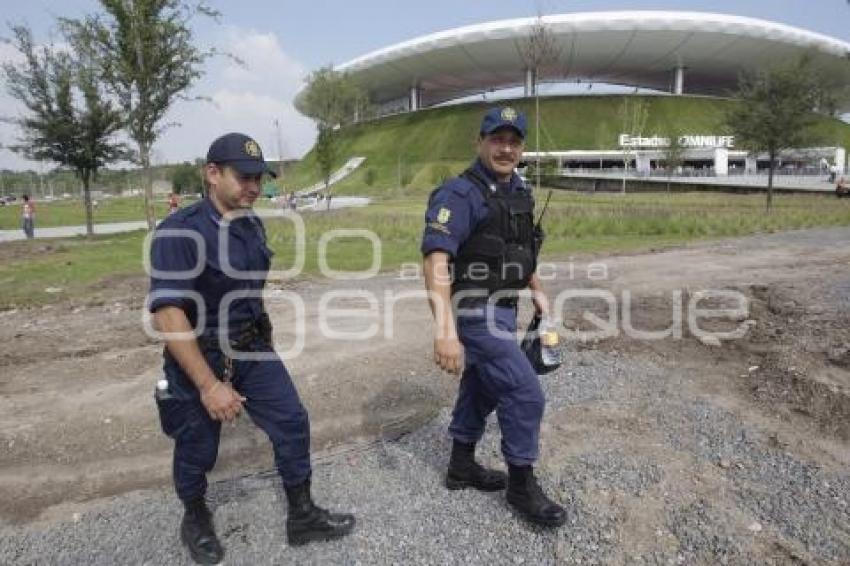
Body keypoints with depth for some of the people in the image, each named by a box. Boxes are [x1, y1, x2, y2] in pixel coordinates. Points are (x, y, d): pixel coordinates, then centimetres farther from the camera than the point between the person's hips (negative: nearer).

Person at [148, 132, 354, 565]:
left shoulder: (253, 225, 1)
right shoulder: (180, 232, -22)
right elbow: (167, 314, -27)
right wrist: (209, 384, -28)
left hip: (252, 349, 6)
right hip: (198, 356, -6)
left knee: (292, 423, 6)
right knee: (198, 449, 13)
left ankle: (302, 518, 25)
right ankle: (196, 522, 42)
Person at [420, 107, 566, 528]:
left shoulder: (519, 192, 8)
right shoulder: (460, 194, -20)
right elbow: (436, 260, -30)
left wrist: (536, 289, 17)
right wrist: (445, 330, -38)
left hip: (502, 308, 9)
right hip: (475, 311, -9)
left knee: (480, 387, 20)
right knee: (524, 393, -6)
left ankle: (461, 466, 39)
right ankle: (522, 485, 15)